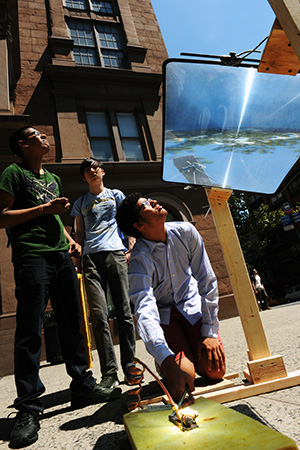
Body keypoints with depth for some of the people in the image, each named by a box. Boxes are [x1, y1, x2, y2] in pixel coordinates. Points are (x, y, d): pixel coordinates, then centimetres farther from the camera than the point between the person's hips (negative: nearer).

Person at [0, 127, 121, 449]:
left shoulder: (53, 178, 25)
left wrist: (70, 240, 13)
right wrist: (44, 208, -11)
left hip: (61, 256, 7)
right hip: (32, 257, -6)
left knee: (72, 325, 9)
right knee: (30, 332, -5)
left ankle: (83, 387, 21)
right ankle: (28, 408, 7)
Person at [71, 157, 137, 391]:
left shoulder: (116, 195, 19)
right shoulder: (80, 203, 23)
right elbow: (79, 233, 21)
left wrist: (131, 248, -3)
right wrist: (78, 260, 7)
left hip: (115, 253, -1)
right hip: (91, 257, 2)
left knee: (124, 310, -4)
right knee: (99, 314, -7)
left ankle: (129, 365, 5)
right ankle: (109, 372, -1)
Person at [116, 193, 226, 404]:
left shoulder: (185, 232, -17)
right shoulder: (139, 259, -28)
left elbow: (207, 281, -11)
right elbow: (145, 311, -40)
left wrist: (210, 332, -11)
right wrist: (169, 365, -52)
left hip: (192, 306, 3)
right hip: (163, 315, -2)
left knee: (215, 371, -11)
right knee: (184, 375, -20)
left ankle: (194, 349, 22)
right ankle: (163, 365, 15)